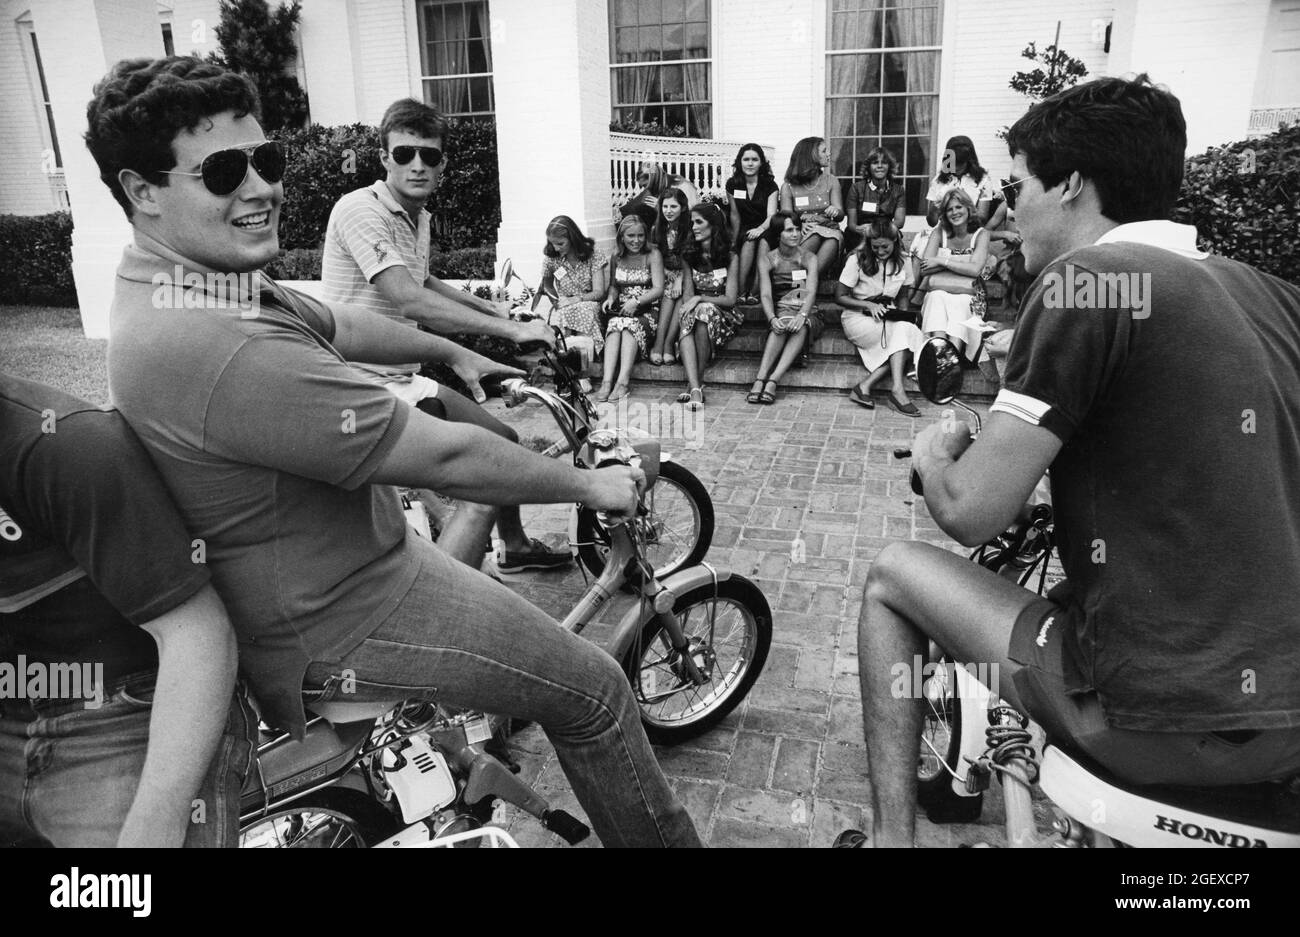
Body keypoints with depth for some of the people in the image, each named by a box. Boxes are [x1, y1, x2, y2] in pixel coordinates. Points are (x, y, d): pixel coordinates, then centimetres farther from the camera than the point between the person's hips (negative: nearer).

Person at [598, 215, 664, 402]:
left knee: (630, 326, -34)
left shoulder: (652, 256, -1)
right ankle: (607, 381, -44)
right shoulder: (616, 257, 11)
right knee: (615, 325, -31)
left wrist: (636, 302, -24)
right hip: (621, 310, 3)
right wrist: (611, 298, -1)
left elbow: (658, 289, -10)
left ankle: (623, 381, -43)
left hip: (647, 311, -3)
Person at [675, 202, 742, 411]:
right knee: (687, 321, -34)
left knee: (704, 311, -38)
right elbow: (687, 295, 4)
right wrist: (688, 306, -20)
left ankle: (695, 384, -35)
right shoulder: (689, 257, 12)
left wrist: (700, 299, -21)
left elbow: (730, 299, -7)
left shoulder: (731, 258, 0)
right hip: (695, 312, 3)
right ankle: (696, 388, -50)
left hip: (723, 316, -3)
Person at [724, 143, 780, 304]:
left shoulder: (770, 185, -3)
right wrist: (735, 240, 5)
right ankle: (740, 290, -39)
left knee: (763, 240, -37)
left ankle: (754, 292, -36)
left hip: (766, 229, -1)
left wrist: (761, 228, -36)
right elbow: (735, 215, 9)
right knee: (749, 241, -35)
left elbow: (771, 215, -16)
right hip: (745, 229, 1)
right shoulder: (733, 184, 3)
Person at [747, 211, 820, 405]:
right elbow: (765, 295, -8)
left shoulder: (809, 258, 3)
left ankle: (773, 381, -45)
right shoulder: (766, 259, 5)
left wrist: (802, 315, -34)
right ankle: (760, 380, -45)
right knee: (782, 325, -36)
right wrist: (772, 319, -29)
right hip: (781, 313, 0)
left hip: (808, 314, 0)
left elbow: (811, 292, -12)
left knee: (801, 327, -36)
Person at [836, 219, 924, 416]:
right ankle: (898, 390, -37)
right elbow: (840, 297, -7)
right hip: (858, 318, -5)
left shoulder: (902, 263, 6)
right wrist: (869, 305, -19)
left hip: (888, 320, 5)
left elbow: (903, 296, 17)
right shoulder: (857, 260, -7)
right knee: (905, 331, -30)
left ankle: (865, 386, -31)